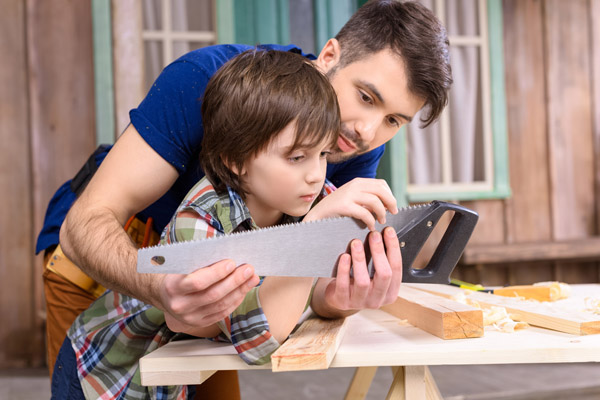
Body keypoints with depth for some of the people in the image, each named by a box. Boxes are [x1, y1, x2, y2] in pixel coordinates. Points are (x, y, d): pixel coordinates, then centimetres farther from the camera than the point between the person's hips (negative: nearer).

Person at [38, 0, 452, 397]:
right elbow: (84, 224, -36)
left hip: (201, 267, 4)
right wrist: (161, 289, -56)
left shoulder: (360, 148, -17)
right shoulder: (206, 79, -33)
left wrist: (341, 296, -44)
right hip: (96, 262, -3)